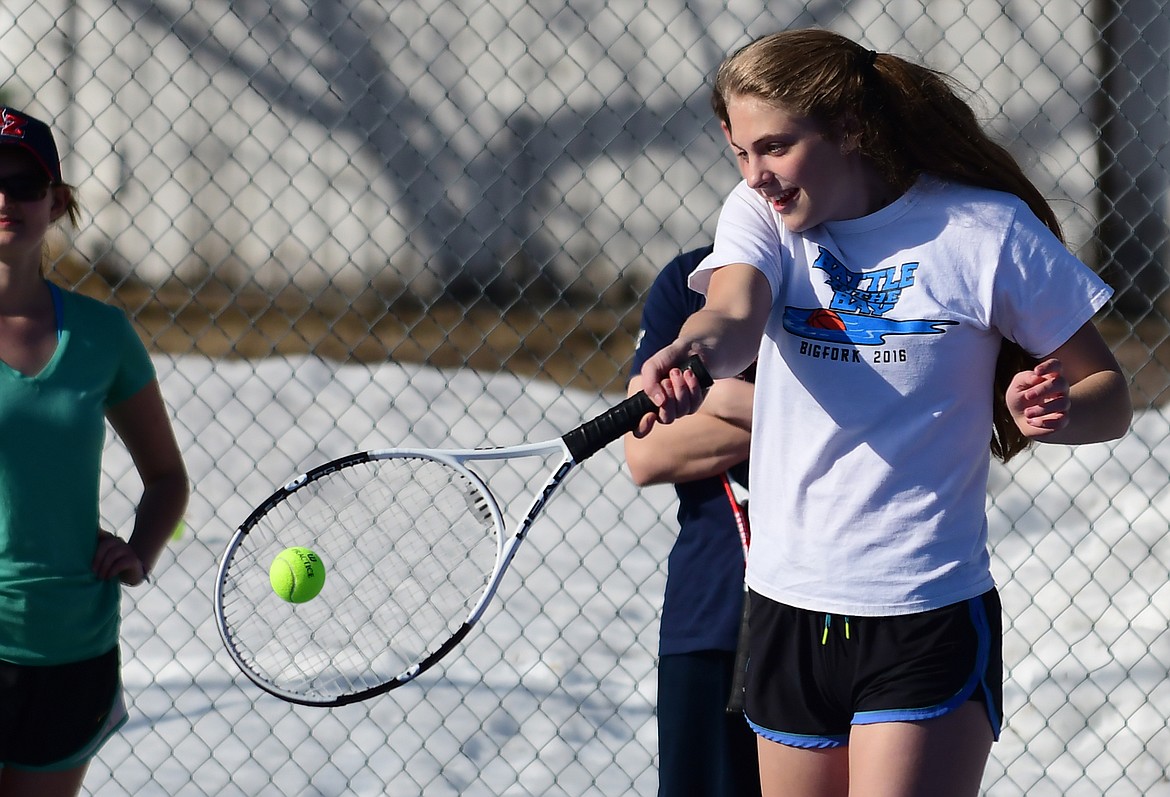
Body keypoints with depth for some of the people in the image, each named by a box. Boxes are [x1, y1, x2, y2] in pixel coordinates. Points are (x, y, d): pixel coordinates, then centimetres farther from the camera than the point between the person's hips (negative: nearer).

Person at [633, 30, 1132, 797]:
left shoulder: (985, 228, -6)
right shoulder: (760, 214, 3)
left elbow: (1110, 396, 1)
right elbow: (734, 314, -20)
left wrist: (1055, 411, -21)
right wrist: (693, 352, -43)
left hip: (930, 624, -4)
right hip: (788, 610, 4)